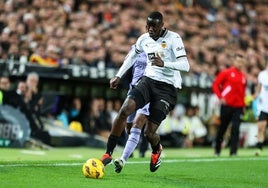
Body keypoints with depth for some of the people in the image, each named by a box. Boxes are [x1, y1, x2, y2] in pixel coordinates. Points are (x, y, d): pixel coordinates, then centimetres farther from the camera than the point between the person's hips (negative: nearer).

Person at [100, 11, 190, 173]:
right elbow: (132, 56, 27)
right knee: (124, 110, -21)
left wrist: (164, 64, -35)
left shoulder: (173, 38, -11)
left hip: (167, 87, -4)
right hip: (148, 80, 4)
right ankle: (108, 153, -13)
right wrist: (118, 76, 22)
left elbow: (185, 65, -19)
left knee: (149, 132, -8)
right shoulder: (144, 39, 6)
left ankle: (157, 150, 31)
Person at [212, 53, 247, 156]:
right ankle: (217, 150, 25)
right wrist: (220, 97, -12)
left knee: (235, 129, -10)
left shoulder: (243, 77, 12)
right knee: (222, 128, 9)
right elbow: (215, 84, -3)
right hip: (227, 105, -3)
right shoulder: (226, 73, -2)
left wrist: (243, 105, 17)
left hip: (238, 107, 3)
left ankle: (233, 151, -8)